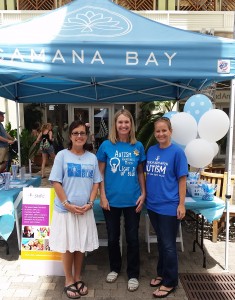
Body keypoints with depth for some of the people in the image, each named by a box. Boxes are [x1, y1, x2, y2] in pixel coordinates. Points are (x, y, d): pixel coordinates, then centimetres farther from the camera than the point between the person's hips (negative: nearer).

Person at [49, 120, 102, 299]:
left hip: (85, 210, 3)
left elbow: (96, 182, 5)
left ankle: (78, 278, 34)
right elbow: (56, 182, -8)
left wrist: (90, 203, -8)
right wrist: (67, 204, -14)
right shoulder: (62, 155, -5)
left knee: (81, 246, 14)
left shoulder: (92, 157, 4)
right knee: (68, 246, 9)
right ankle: (69, 281, 29)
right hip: (65, 209, -2)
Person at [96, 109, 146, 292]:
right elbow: (100, 173, -2)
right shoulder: (106, 145, -5)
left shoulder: (138, 146, -1)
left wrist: (143, 194, -1)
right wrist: (103, 196, -7)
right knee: (113, 237, 16)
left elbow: (140, 172, 6)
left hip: (132, 200, 1)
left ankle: (133, 274, 30)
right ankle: (115, 268, 40)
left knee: (132, 238, 11)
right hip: (112, 199, 0)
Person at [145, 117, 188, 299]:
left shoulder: (177, 152, -10)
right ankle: (162, 274, 39)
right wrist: (144, 195, 8)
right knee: (161, 242, 21)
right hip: (153, 204, 5)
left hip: (169, 206, -5)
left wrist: (181, 204, -10)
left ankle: (170, 282, 26)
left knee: (169, 245, 8)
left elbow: (182, 179, -9)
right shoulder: (151, 151, 4)